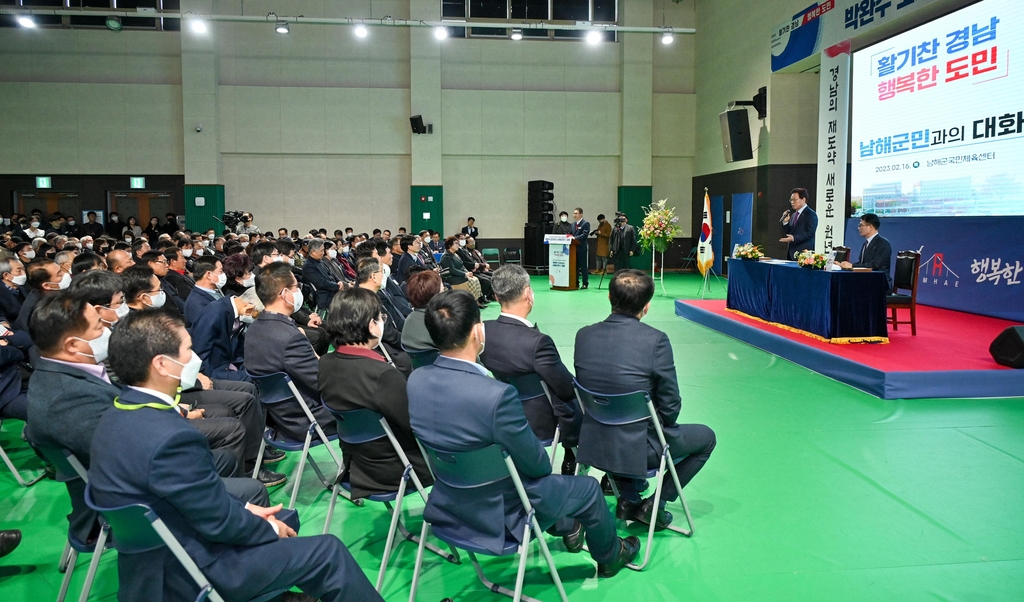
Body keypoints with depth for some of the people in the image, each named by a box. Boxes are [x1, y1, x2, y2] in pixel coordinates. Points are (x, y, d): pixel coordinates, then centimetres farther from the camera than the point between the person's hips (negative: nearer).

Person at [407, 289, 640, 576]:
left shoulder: (415, 380, -13)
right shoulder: (496, 395, -35)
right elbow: (535, 464, -21)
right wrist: (542, 466, 4)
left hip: (447, 502, 7)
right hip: (499, 512, -6)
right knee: (588, 488, 19)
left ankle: (567, 528, 54)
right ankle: (609, 555, 46)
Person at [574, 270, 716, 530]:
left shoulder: (584, 335, -7)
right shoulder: (655, 340, -22)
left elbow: (586, 388, 6)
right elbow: (670, 406, -15)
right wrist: (663, 424, 7)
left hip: (593, 443, 5)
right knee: (706, 437, 21)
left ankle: (629, 499, 34)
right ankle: (654, 505, 17)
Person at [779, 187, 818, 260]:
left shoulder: (811, 214, -5)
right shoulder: (793, 214, 19)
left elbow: (810, 233, -15)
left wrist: (794, 238, -26)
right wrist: (785, 222, 0)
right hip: (791, 252, 7)